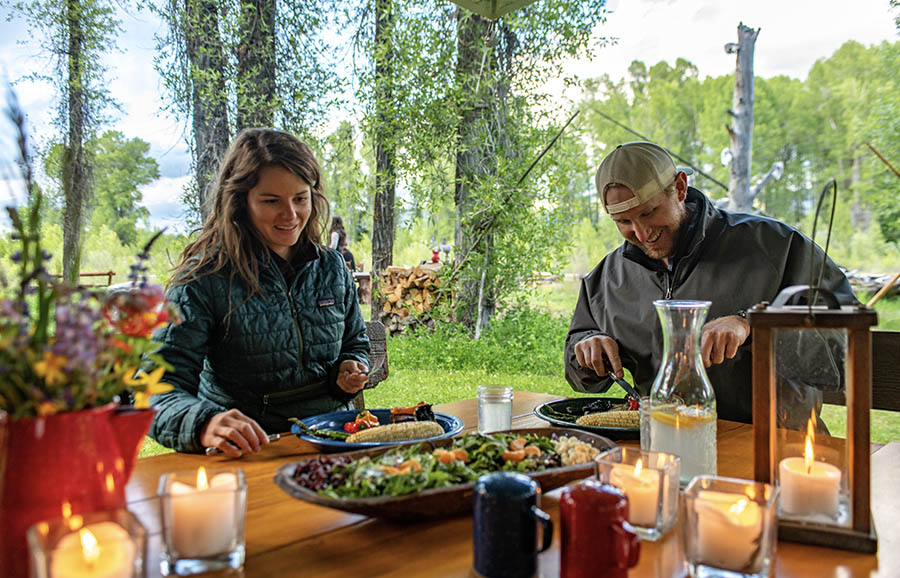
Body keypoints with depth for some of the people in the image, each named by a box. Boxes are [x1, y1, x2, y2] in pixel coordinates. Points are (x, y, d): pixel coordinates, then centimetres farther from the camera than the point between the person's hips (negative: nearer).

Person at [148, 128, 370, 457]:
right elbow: (161, 388, -13)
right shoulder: (205, 278, -7)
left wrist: (351, 370, -1)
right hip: (247, 452, -2)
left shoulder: (333, 268, 8)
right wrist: (204, 424, -34)